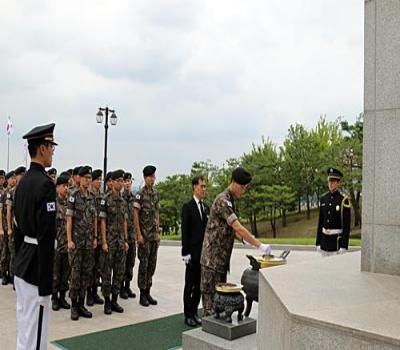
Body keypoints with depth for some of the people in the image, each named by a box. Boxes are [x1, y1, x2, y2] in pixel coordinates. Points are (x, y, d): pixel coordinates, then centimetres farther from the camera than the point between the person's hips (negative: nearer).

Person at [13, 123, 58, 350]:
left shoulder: (23, 182, 9)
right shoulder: (45, 183, -19)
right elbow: (46, 237, -23)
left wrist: (19, 259, 22)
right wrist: (45, 286, -22)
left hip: (22, 263, 9)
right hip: (36, 265, -9)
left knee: (24, 326, 20)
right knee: (35, 331, 0)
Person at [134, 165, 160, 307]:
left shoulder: (156, 194, 11)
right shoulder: (140, 194, -8)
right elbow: (135, 214, -10)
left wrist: (158, 232, 12)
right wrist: (139, 234, -15)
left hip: (154, 235, 6)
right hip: (144, 235, -6)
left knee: (152, 264, 9)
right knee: (143, 264, -1)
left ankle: (148, 292, 18)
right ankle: (142, 294, 7)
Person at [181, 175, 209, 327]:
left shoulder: (206, 207, 12)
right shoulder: (187, 207, -7)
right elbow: (185, 232, -10)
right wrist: (185, 253, -14)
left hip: (204, 253, 6)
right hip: (193, 253, -6)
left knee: (199, 285, 11)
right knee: (190, 285, 4)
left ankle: (194, 312, 22)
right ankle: (188, 314, 13)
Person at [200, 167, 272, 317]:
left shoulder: (230, 201, 13)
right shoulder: (223, 201, -19)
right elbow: (238, 228, -26)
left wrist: (246, 239, 1)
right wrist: (259, 245, -27)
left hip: (223, 256, 10)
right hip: (213, 255, -9)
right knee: (210, 292, -2)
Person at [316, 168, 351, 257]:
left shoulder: (344, 200, -11)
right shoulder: (323, 199, 6)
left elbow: (347, 225, -14)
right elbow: (320, 222, 9)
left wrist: (344, 246, -18)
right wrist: (318, 243, 7)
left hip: (337, 240, -5)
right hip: (325, 240, 5)